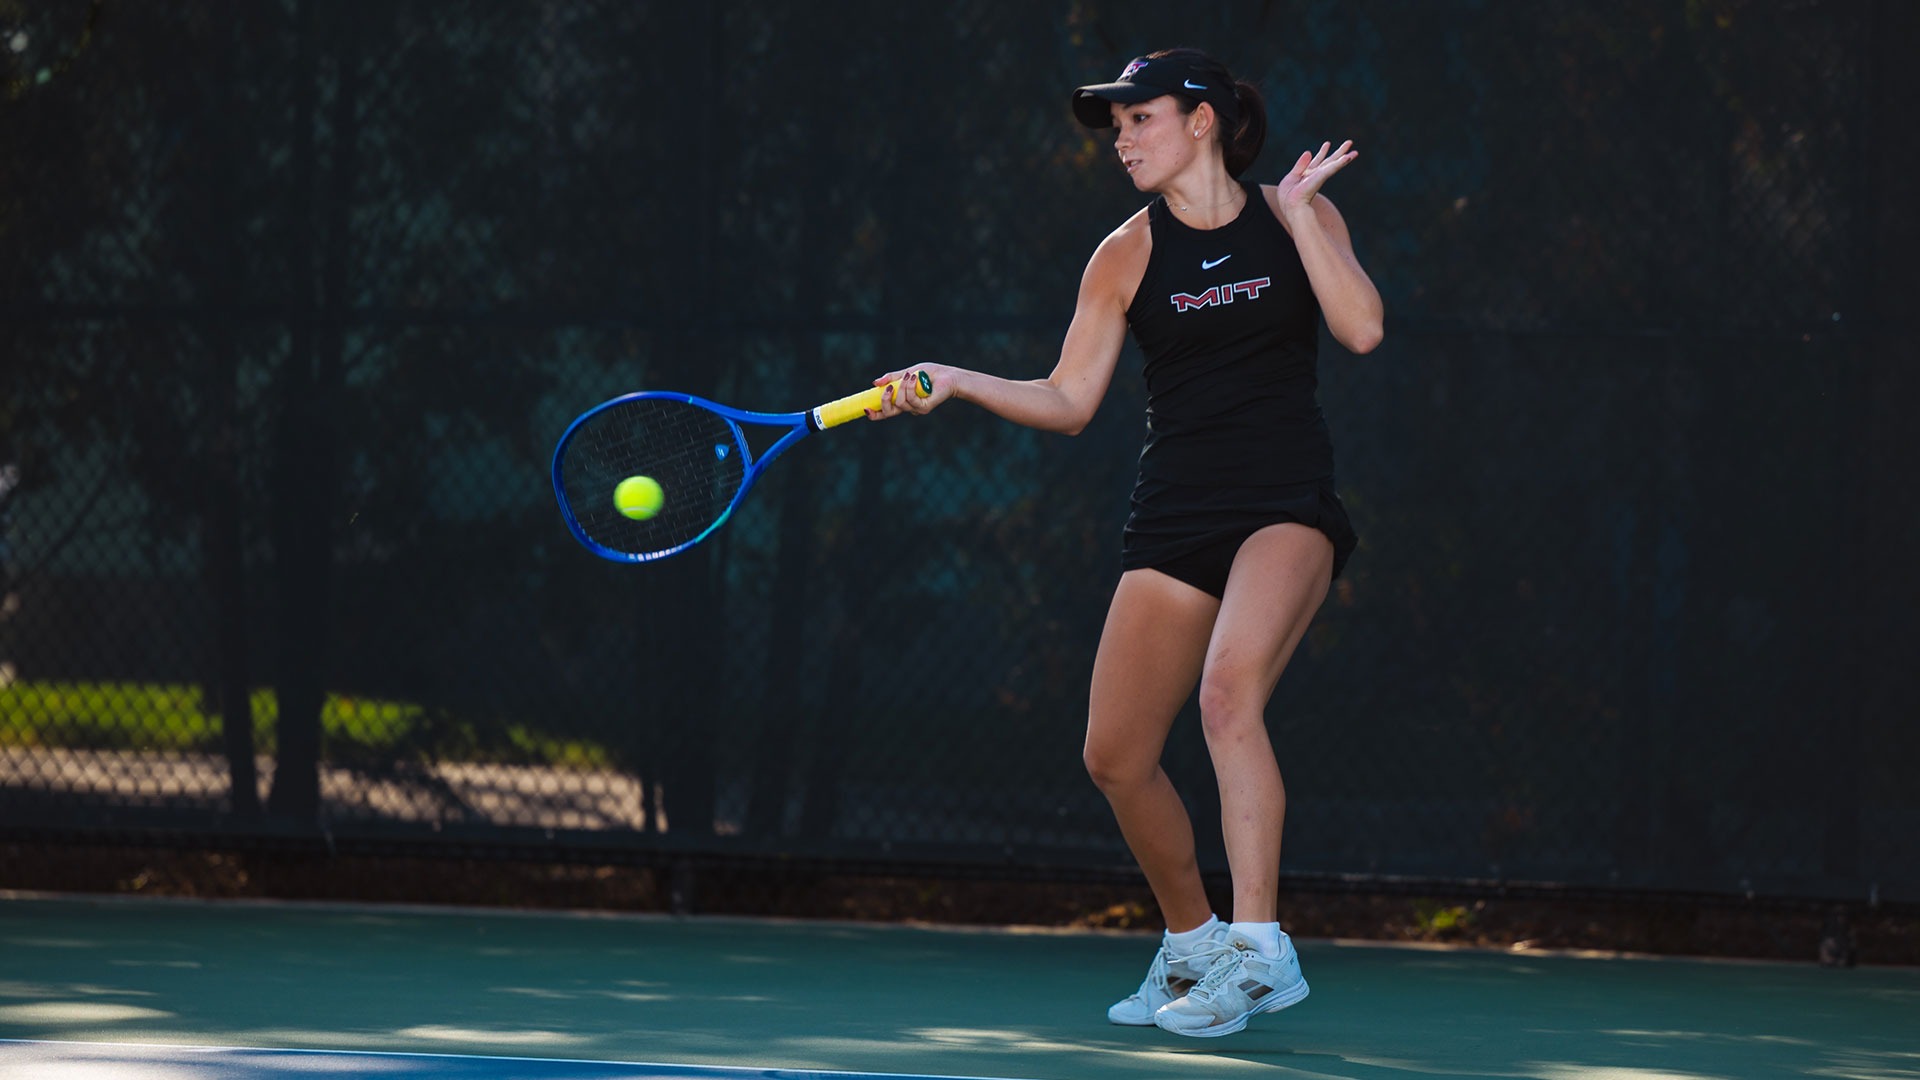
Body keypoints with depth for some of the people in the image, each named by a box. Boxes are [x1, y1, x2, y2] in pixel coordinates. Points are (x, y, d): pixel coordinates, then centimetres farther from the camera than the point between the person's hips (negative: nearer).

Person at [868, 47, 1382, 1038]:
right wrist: (953, 383, -8)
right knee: (1115, 755, 0)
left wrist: (1297, 211, -8)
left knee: (1228, 693, -30)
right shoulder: (1128, 256, 6)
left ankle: (1258, 948, -30)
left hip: (1288, 506, -4)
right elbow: (1068, 400, 5)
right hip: (1176, 515, 4)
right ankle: (1191, 946, 25)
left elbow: (1360, 330, -11)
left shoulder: (1296, 215, 4)